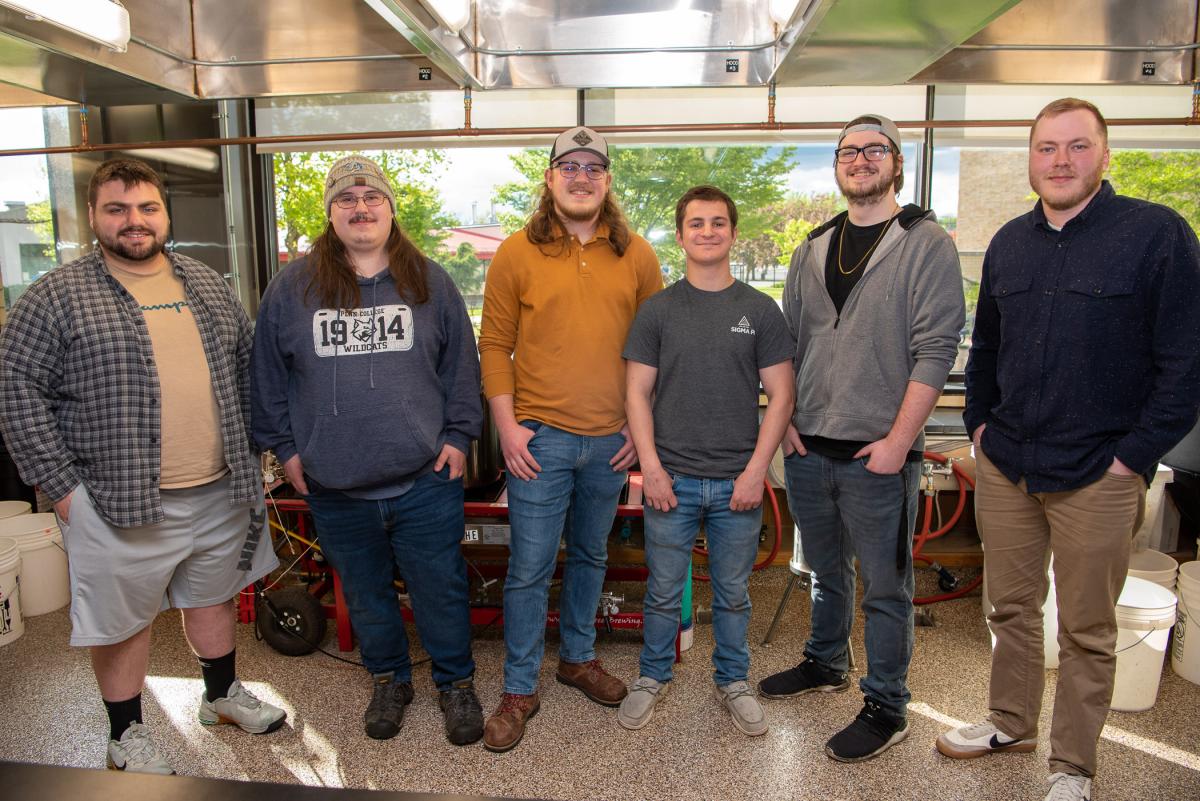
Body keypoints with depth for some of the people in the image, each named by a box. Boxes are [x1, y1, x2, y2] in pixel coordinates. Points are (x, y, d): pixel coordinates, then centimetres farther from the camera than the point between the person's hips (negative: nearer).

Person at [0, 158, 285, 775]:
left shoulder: (206, 284, 7)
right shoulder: (57, 296, -7)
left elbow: (247, 363, 14)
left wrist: (250, 450, 10)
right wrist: (61, 485, -11)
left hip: (220, 492, 4)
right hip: (121, 503, -4)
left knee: (213, 596, 21)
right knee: (123, 619, 11)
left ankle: (222, 694, 42)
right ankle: (126, 734, 32)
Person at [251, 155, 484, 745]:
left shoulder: (430, 282, 2)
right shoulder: (292, 288, 2)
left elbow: (461, 365, 5)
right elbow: (268, 376, 8)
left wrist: (457, 435, -1)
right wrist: (285, 448, 6)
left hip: (425, 478, -1)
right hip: (335, 487, 2)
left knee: (441, 589, 9)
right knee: (364, 592, 17)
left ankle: (456, 684, 31)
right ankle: (388, 680, 39)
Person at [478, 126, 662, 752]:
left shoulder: (637, 255, 4)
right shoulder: (516, 253, -1)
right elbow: (494, 345, -1)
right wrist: (506, 425, -7)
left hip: (611, 440, 3)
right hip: (539, 436, -2)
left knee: (590, 556, 19)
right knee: (530, 568, 4)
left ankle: (578, 657, 40)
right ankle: (519, 689, 21)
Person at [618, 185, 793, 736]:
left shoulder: (760, 311, 2)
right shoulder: (657, 310, 2)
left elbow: (780, 395, 1)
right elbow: (637, 392, 1)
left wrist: (756, 469, -7)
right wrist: (650, 466, -7)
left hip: (737, 481, 0)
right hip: (671, 479, 0)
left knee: (733, 593, 14)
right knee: (663, 591, 11)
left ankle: (733, 681, 34)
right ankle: (653, 676, 32)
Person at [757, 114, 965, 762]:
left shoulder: (927, 244, -5)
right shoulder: (812, 249, 11)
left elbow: (935, 348, -11)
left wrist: (898, 439, -16)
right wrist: (784, 417, 4)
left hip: (879, 453, -5)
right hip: (807, 448, 5)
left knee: (883, 587, 6)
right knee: (826, 571, 22)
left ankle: (886, 708, 23)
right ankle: (825, 664, 42)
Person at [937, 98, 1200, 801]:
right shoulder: (1010, 243, 10)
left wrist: (1136, 453, -12)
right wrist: (980, 420, 11)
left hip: (1098, 475, -4)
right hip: (1005, 465, 5)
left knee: (1087, 630, 9)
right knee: (1011, 606, 17)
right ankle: (1012, 723, 37)